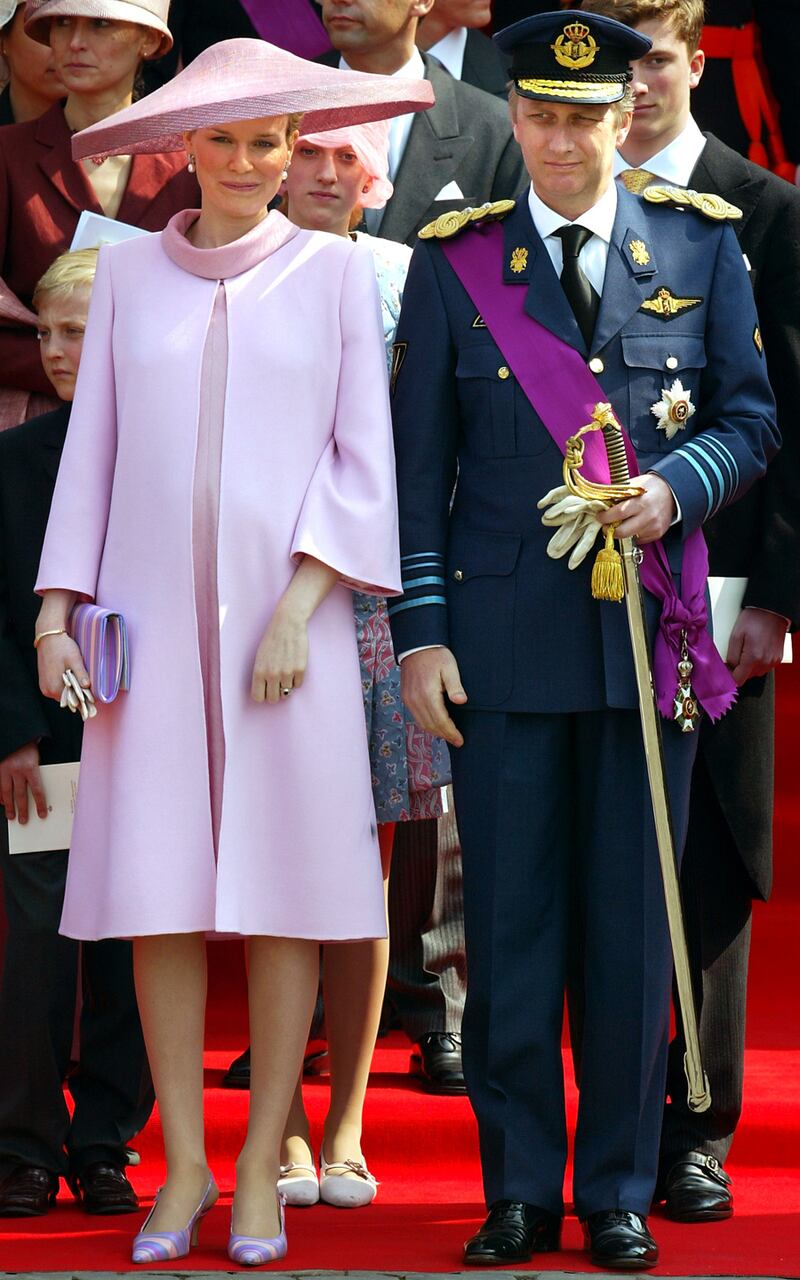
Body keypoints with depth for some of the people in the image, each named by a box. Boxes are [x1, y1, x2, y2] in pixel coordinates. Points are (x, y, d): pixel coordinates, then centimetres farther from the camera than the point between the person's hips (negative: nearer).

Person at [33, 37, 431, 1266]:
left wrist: (297, 608, -8)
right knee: (159, 893, -2)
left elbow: (363, 459, 2)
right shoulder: (129, 274, 10)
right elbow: (92, 448, 12)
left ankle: (261, 1169, 5)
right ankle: (183, 1170, 5)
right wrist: (57, 610, 3)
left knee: (284, 890, -3)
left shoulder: (334, 270, 5)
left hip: (288, 615, -1)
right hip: (153, 615, 1)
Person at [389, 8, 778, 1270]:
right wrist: (421, 634, -2)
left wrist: (678, 485, -12)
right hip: (505, 635, 0)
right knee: (507, 922, 2)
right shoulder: (454, 263, 5)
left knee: (634, 923, 3)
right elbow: (417, 463, 5)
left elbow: (751, 416, 9)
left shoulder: (701, 250, 7)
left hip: (648, 630, 0)